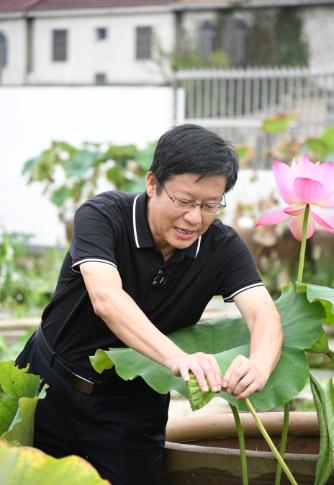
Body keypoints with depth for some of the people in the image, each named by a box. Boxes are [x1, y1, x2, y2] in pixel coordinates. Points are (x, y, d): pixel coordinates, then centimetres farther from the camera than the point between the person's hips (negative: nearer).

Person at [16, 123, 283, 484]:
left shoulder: (223, 247, -11)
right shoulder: (102, 216, -21)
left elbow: (264, 313, -24)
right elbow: (106, 298, -37)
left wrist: (258, 366, -49)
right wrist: (178, 358, -53)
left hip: (134, 406, 2)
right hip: (51, 386, -1)